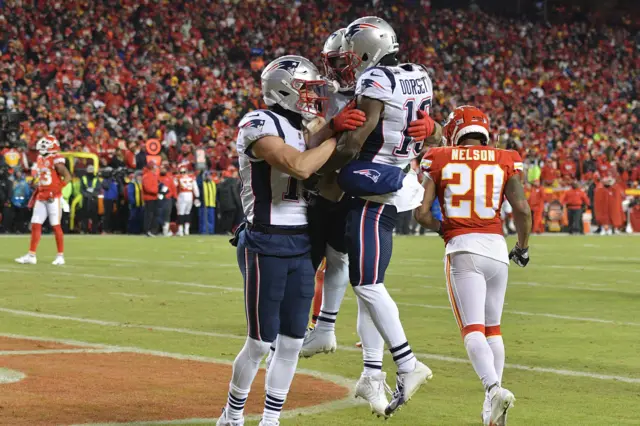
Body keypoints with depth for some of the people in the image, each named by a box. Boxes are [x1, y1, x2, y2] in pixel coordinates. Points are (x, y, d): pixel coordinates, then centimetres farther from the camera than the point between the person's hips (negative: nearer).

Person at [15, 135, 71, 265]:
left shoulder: (56, 161, -12)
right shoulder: (40, 159, 13)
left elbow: (68, 177, -16)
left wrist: (57, 189, -20)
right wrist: (37, 193, 15)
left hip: (53, 197, -8)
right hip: (41, 197, 8)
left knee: (56, 225, -3)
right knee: (35, 225, 4)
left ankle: (60, 256, 4)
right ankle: (31, 255, 6)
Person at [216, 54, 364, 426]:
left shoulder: (306, 130, 16)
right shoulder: (258, 125, -11)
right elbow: (299, 166, -25)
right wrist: (338, 136, -15)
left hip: (302, 245, 8)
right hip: (266, 245, -8)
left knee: (292, 343, 8)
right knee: (260, 343, -1)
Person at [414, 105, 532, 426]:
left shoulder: (439, 160, 5)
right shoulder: (505, 161, 7)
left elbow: (422, 212, -1)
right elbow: (522, 209, -2)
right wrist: (522, 247, 15)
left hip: (462, 248, -2)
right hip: (496, 247, 2)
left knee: (472, 328, -7)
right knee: (493, 328, 16)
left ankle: (494, 389, -32)